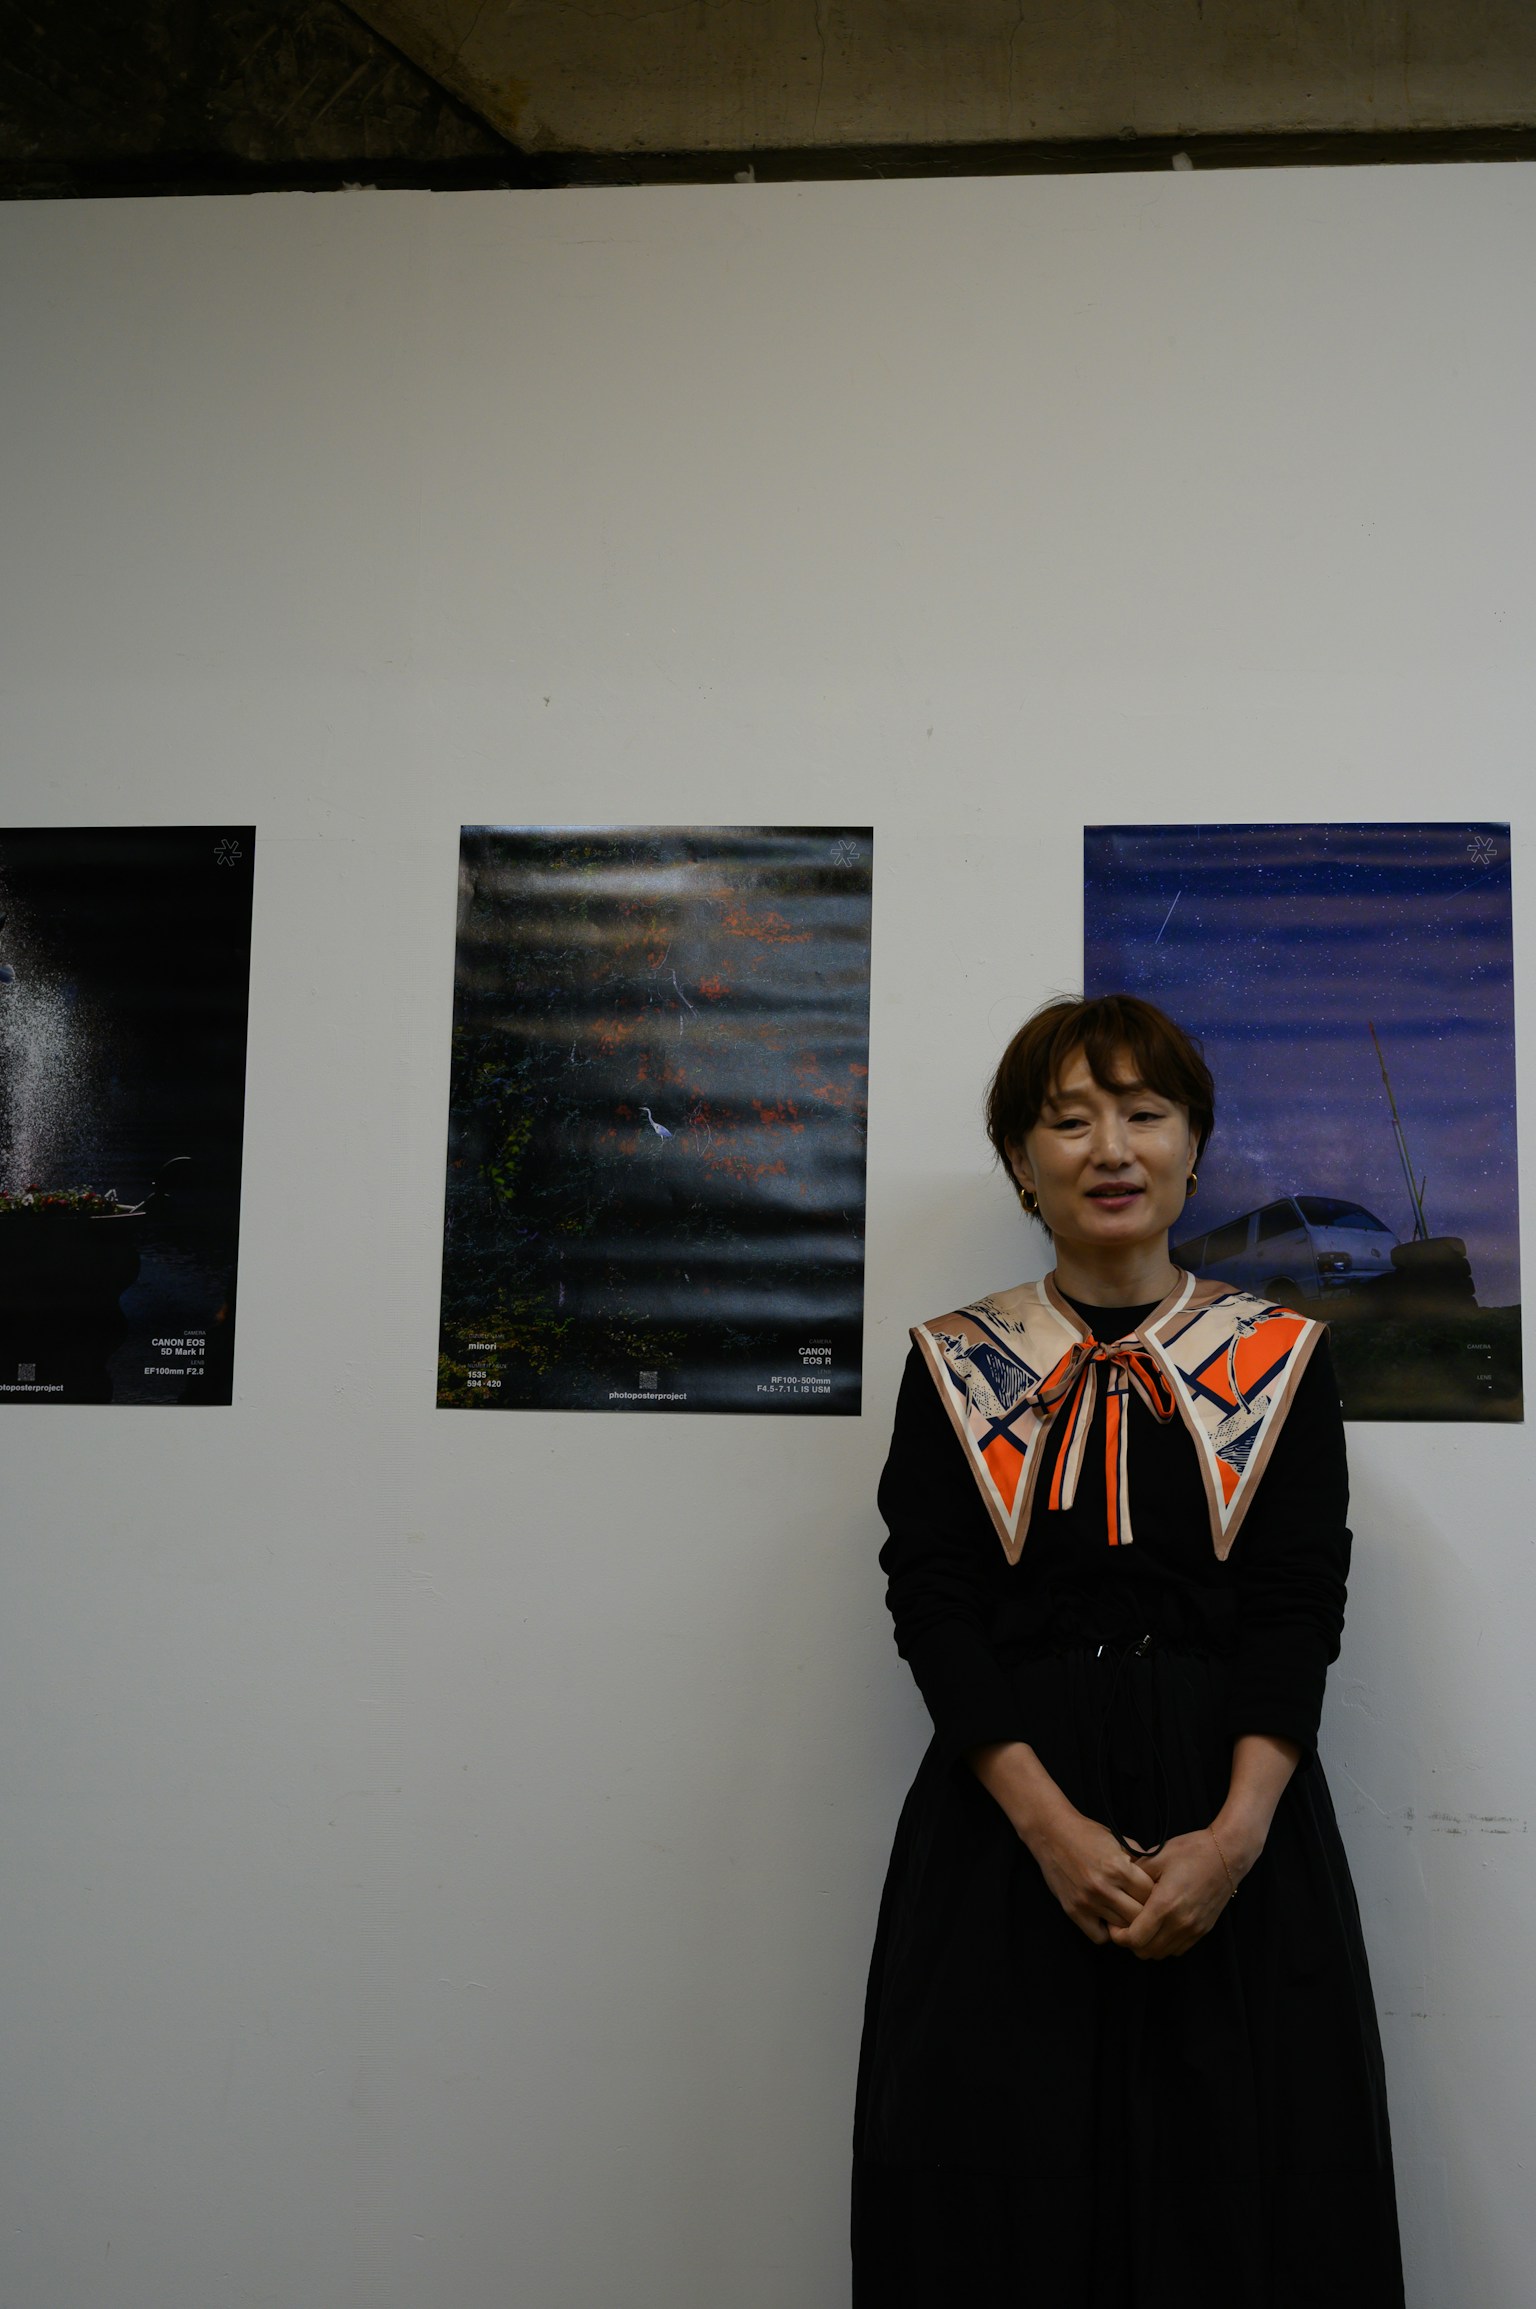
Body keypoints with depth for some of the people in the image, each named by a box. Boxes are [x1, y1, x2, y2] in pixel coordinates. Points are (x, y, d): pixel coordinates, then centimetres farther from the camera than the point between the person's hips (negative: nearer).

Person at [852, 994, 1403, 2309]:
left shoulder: (1281, 1357, 6)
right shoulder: (954, 1365, 5)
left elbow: (1299, 1610, -1)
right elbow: (932, 1606, -2)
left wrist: (1235, 1835, -15)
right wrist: (1053, 1826, -14)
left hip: (1234, 1817, 1)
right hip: (1009, 1817, 0)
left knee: (1237, 2178, 2)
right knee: (1001, 2177, 2)